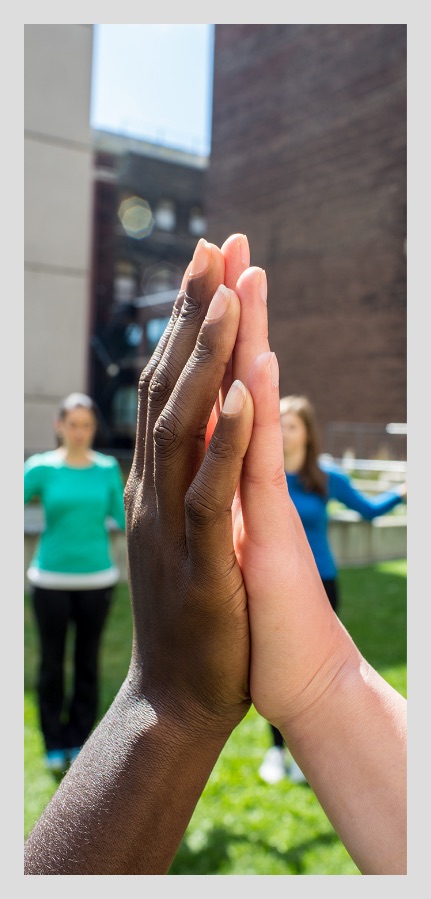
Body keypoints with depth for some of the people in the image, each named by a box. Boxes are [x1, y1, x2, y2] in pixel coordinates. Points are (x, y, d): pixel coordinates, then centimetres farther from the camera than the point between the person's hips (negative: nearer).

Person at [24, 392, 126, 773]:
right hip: (51, 579, -1)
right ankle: (55, 745, 23)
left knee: (88, 662, 10)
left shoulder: (108, 468, 2)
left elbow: (123, 518, 4)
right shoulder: (42, 467, -3)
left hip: (97, 578, 2)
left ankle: (79, 741, 26)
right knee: (52, 662, 6)